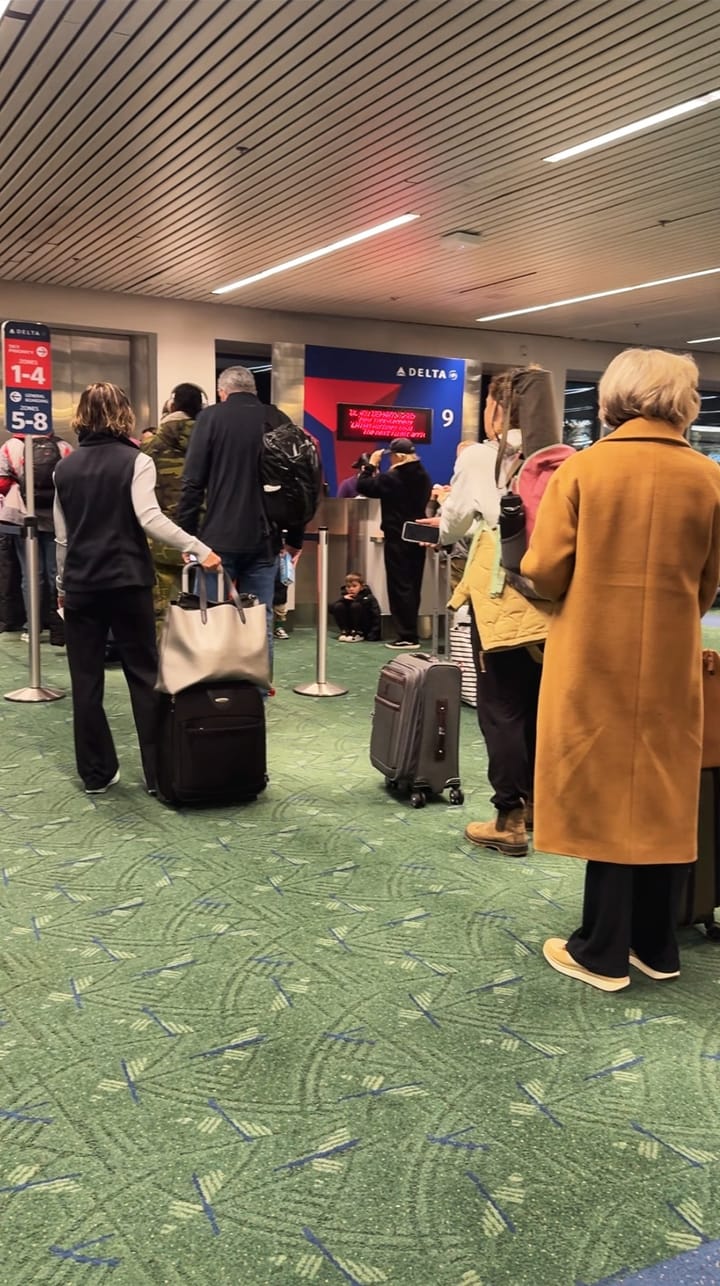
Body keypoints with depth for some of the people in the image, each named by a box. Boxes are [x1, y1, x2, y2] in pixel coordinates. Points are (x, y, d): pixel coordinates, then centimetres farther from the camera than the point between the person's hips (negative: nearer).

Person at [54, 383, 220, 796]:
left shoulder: (65, 467, 8)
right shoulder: (135, 461, -6)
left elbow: (62, 535, 11)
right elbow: (150, 520, -19)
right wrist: (199, 548, -18)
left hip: (81, 586, 3)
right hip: (128, 583, -3)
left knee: (86, 681, 8)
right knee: (144, 676, 6)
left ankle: (96, 773, 13)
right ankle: (158, 772, 8)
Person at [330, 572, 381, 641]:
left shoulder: (369, 598, -13)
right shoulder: (345, 595, 0)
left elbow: (376, 617, -18)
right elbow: (331, 608, -9)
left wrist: (372, 635, -27)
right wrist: (343, 598, -23)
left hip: (365, 630, -3)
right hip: (349, 627, 3)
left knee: (355, 605, -27)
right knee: (338, 606, -18)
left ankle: (359, 634, -16)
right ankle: (345, 631, -9)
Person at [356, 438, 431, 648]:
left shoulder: (392, 478, -15)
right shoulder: (423, 477, 11)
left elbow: (363, 486, -12)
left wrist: (371, 464, 2)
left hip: (397, 539, -8)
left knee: (399, 586, -4)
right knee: (412, 586, 11)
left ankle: (407, 635, -6)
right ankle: (410, 632, 15)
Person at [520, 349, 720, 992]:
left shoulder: (581, 469, -8)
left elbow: (545, 569, -10)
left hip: (597, 660, -2)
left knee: (604, 798, 6)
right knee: (664, 802, 13)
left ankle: (604, 952, 15)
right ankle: (656, 946, 25)